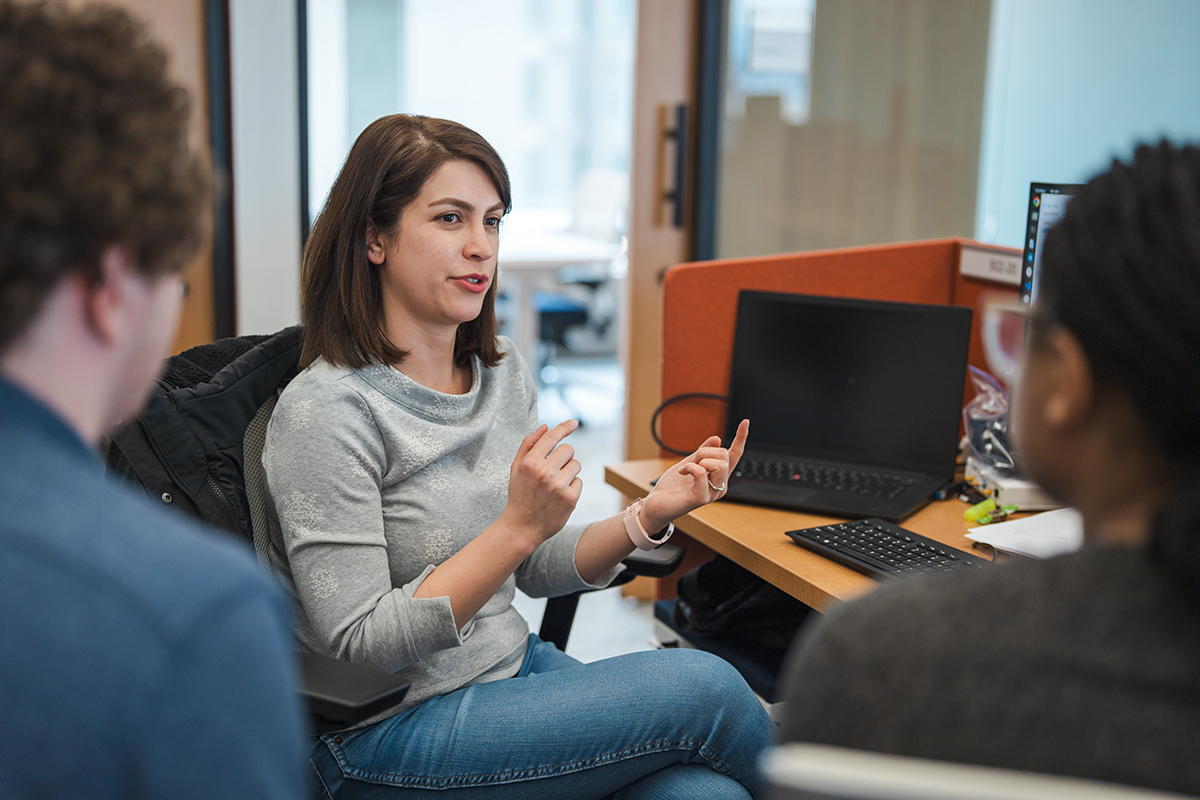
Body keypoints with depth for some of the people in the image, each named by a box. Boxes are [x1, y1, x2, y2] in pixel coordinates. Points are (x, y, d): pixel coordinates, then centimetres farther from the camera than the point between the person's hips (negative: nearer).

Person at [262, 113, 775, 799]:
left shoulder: (506, 375, 5)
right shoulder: (325, 412, -18)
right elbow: (360, 646, -19)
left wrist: (649, 516, -6)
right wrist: (517, 526, -27)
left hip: (517, 666, 6)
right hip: (389, 734, -6)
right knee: (704, 685, -17)